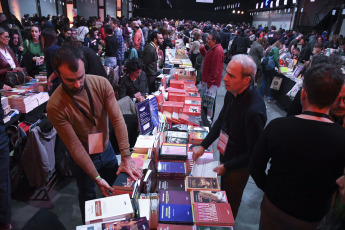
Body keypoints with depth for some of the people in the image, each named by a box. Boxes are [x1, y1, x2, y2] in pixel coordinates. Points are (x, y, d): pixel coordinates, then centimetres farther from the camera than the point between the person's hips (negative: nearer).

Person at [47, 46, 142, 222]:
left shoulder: (101, 84, -20)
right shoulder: (55, 106, -27)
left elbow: (117, 119, -22)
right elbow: (75, 146, -23)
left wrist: (126, 158, -27)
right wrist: (97, 178, -22)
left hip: (107, 149, 4)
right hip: (82, 158, -3)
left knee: (115, 189, 24)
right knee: (88, 197, 21)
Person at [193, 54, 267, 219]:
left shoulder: (254, 111, -35)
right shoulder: (232, 93, -10)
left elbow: (254, 152, -24)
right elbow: (220, 121, 5)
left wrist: (227, 166, -16)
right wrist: (203, 146, 0)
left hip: (238, 165, -7)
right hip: (225, 154, 8)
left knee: (230, 200, 18)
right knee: (223, 193, 29)